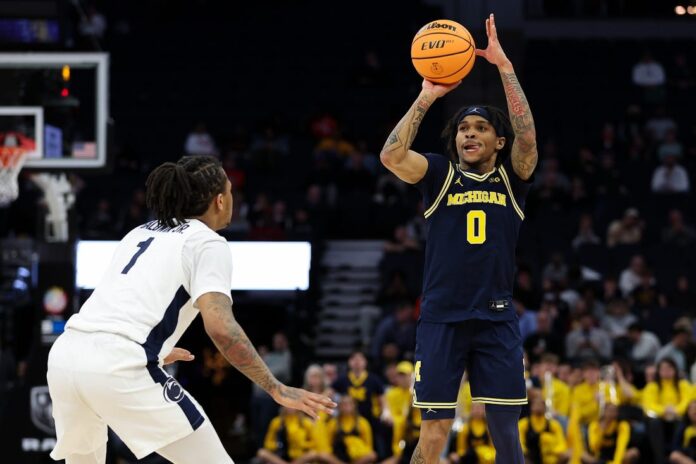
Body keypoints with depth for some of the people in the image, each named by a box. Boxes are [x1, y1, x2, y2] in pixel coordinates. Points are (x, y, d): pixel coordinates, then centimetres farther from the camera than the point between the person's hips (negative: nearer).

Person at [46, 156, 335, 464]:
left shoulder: (140, 233, 26)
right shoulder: (207, 243, 4)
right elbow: (220, 327, -12)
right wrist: (278, 391, -9)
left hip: (63, 355, 7)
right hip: (119, 367, -7)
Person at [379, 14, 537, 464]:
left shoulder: (511, 179, 7)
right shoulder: (441, 174, 6)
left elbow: (527, 138, -13)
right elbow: (391, 156, -12)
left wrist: (505, 66, -16)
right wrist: (427, 97, -14)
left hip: (496, 320, 1)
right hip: (442, 319, -1)